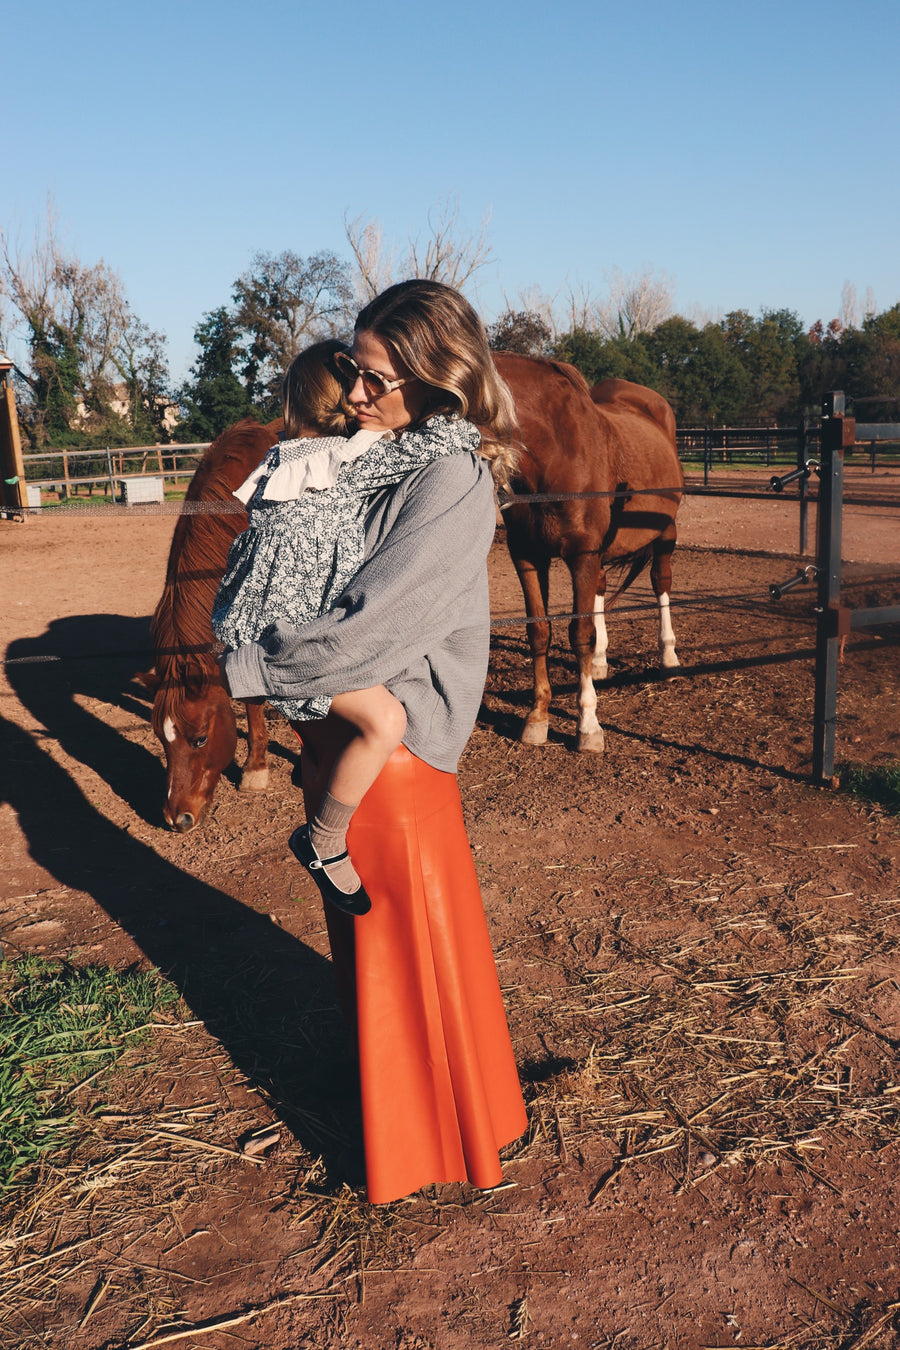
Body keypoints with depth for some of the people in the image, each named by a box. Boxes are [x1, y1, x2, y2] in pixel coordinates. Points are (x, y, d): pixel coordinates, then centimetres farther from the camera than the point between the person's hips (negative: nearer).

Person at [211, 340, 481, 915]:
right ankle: (324, 840, -7)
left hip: (266, 616, 10)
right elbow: (440, 440, -19)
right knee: (386, 720, -20)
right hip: (293, 632, -10)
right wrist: (469, 429, 3)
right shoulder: (354, 459, -13)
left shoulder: (285, 457, 14)